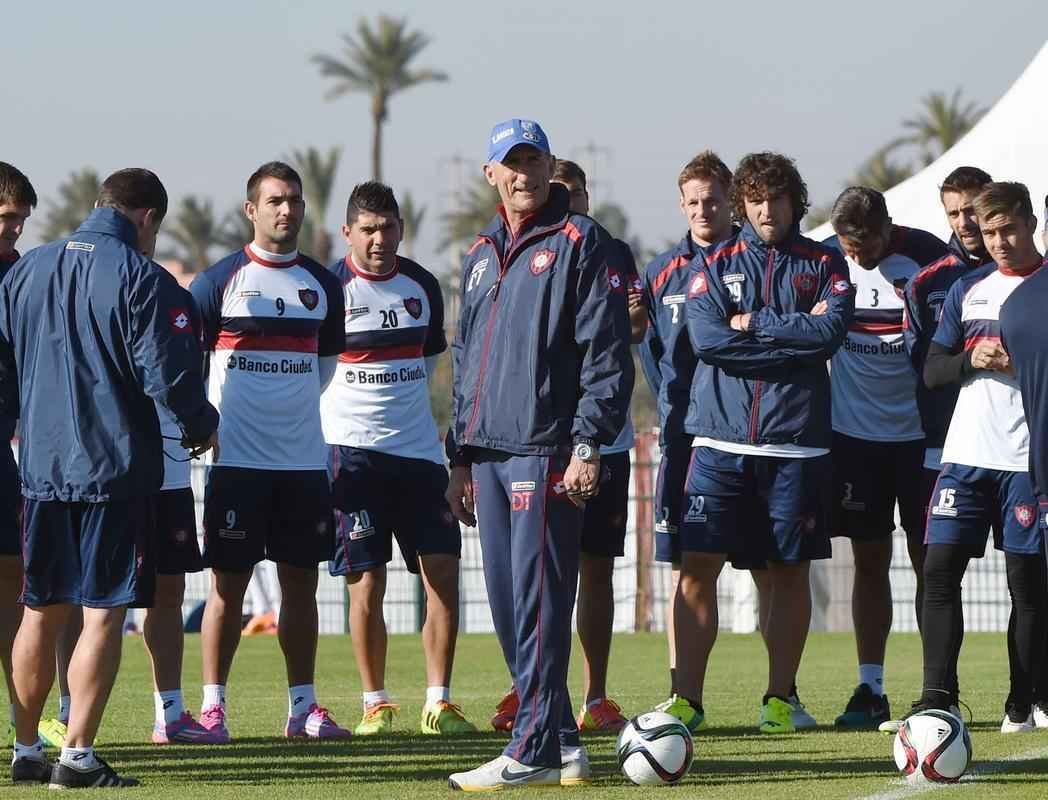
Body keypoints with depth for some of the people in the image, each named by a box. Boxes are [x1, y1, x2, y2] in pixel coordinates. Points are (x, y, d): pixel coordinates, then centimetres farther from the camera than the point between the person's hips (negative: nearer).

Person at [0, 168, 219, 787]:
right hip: (116, 470, -6)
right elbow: (169, 377, -14)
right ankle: (78, 757, -6)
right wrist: (204, 427, 4)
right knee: (104, 615, -2)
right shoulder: (143, 279, -10)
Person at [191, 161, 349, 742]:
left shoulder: (321, 285, 10)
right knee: (228, 582, -3)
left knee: (301, 581, 7)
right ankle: (212, 705, 2)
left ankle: (302, 705, 13)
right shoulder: (219, 281, -3)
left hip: (304, 458, 4)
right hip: (237, 457, -4)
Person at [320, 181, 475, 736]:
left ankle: (438, 702, 2)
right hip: (351, 450, -4)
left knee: (443, 573, -3)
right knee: (367, 582, -4)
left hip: (418, 449, 4)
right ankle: (375, 703, 5)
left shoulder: (421, 285, 8)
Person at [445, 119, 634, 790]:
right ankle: (562, 743, 13)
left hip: (546, 451, -8)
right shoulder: (481, 256, 20)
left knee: (539, 602, -10)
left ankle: (534, 752, -11)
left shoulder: (579, 243, -3)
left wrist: (588, 443, -16)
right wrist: (461, 457, 20)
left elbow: (608, 354, -8)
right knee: (508, 608, 7)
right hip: (489, 454, 8)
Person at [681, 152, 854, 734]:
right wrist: (797, 336, -7)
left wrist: (754, 324, -8)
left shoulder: (825, 265, 8)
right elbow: (707, 338, -8)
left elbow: (832, 331, -10)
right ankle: (687, 697, -5)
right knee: (698, 566, -7)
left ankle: (781, 696, 15)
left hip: (795, 441, 0)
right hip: (721, 439, 0)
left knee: (790, 571, 5)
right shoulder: (716, 265, 8)